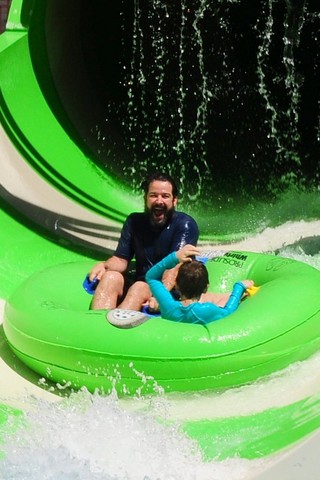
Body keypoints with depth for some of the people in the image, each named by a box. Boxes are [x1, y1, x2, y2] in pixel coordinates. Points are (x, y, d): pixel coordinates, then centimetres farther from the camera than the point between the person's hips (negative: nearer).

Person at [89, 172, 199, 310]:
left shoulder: (185, 225, -8)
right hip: (138, 284, 5)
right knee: (111, 277, -23)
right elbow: (121, 260, 9)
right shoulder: (134, 221, 9)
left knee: (139, 288, -33)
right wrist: (104, 265, -15)